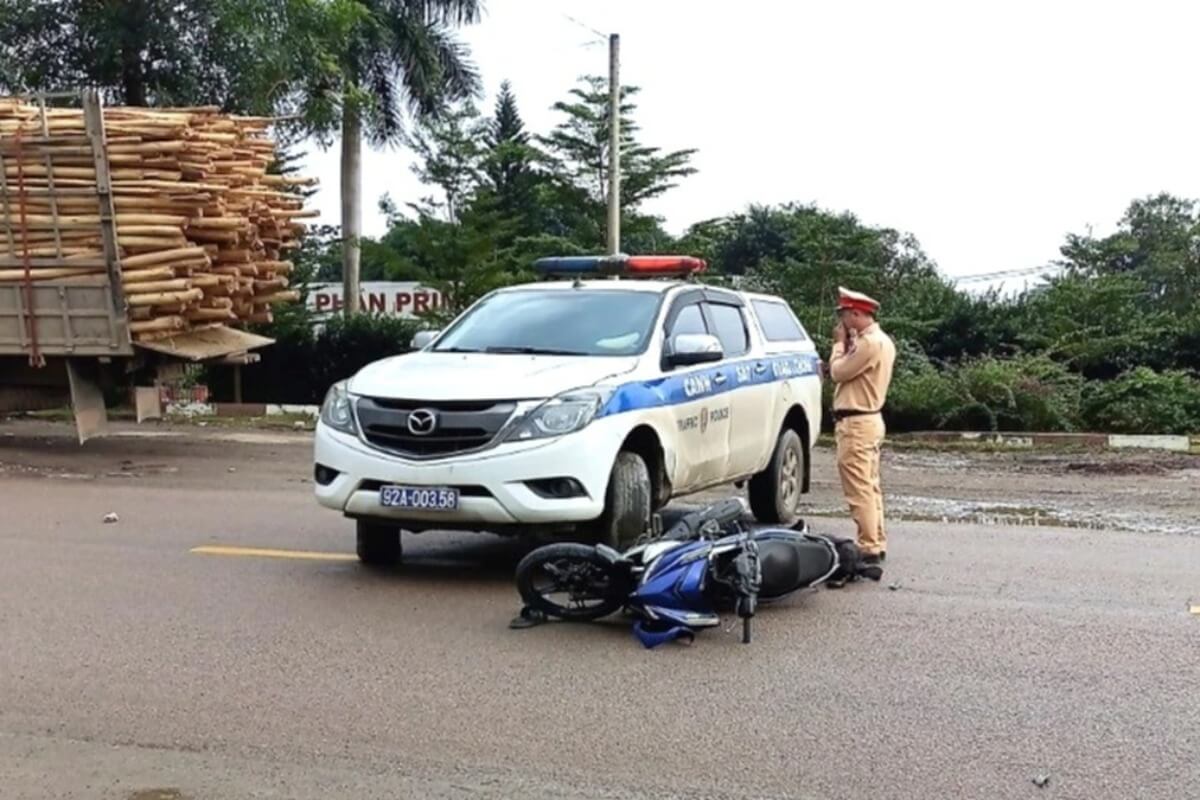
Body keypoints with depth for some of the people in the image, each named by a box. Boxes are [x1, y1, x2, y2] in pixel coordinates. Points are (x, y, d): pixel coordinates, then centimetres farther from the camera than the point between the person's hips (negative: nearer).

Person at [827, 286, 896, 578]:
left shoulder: (870, 342, -18)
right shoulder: (881, 340, 15)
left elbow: (838, 373, -15)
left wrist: (839, 344, -1)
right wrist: (849, 344, 6)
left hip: (856, 423, -11)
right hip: (869, 420, 11)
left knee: (859, 490, -11)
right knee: (869, 486, 15)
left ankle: (870, 552, -12)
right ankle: (876, 545, 21)